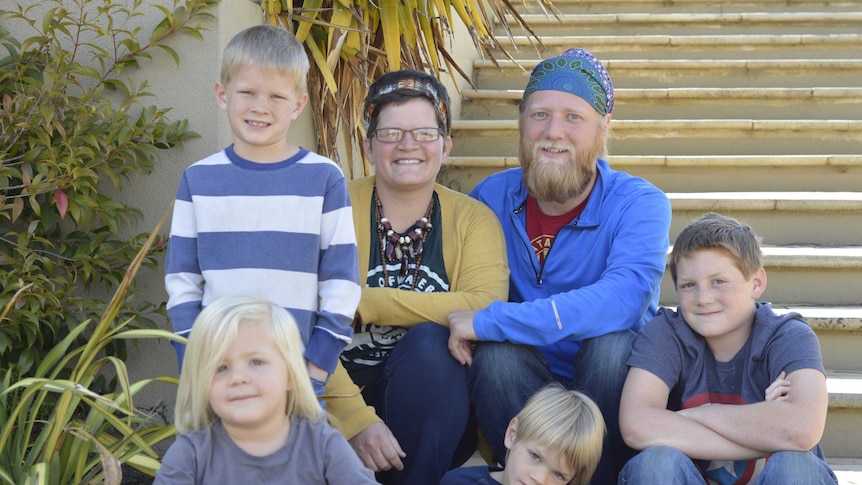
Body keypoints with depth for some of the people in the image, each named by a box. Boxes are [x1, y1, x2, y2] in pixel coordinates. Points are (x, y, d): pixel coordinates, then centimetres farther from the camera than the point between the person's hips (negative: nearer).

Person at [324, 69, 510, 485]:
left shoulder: (472, 220, 2)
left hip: (435, 408, 2)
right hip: (342, 406, -2)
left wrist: (364, 304, -18)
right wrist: (355, 419, -26)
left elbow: (486, 308, -19)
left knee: (427, 341, -28)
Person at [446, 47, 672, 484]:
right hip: (517, 385, 1)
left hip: (612, 383, -1)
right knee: (498, 350, -29)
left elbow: (624, 299, -31)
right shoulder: (492, 195, -1)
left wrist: (487, 322, -32)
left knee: (610, 344, -32)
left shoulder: (639, 203, -12)